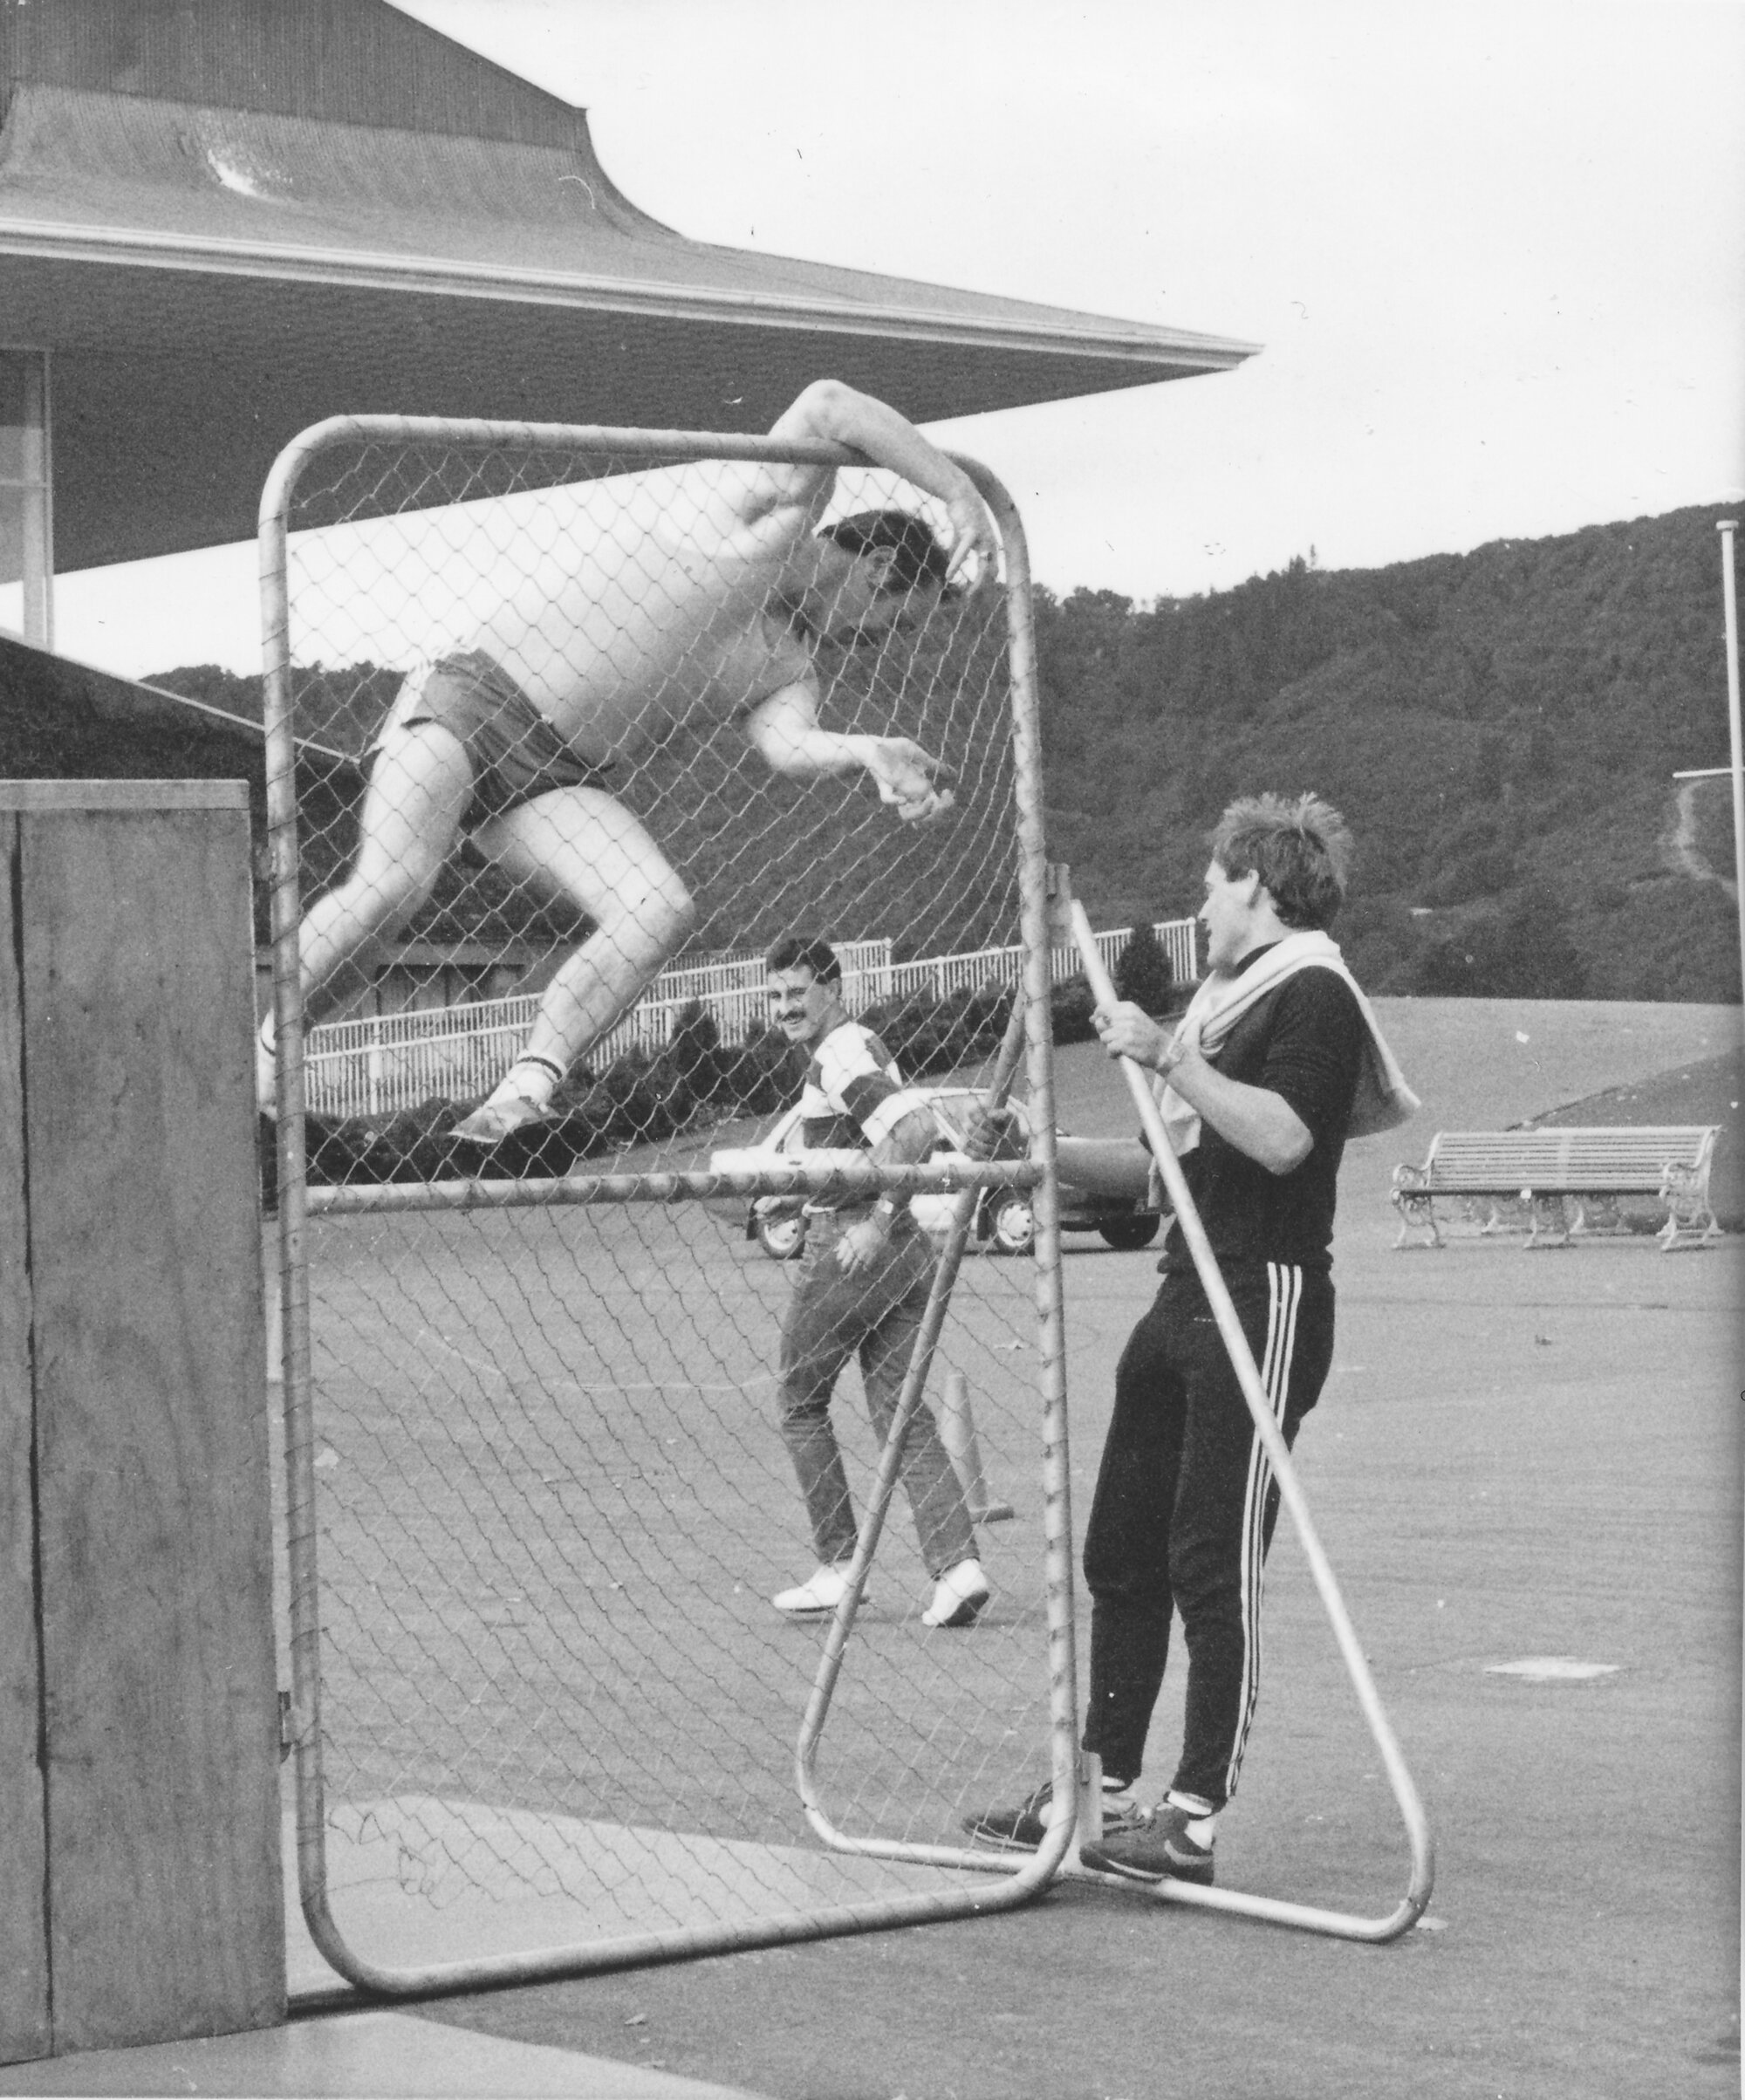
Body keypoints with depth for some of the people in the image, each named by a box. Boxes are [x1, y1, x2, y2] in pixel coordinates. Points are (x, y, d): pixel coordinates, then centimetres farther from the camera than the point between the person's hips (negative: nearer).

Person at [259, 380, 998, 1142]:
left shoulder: (786, 669, 17)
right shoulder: (771, 504, -1)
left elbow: (788, 743, -6)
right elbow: (829, 406, -17)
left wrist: (870, 752, -26)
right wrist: (961, 494, -19)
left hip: (561, 784, 7)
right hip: (472, 700, -7)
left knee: (661, 911, -19)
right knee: (389, 888, -27)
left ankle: (526, 1089, -24)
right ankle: (267, 1050, -8)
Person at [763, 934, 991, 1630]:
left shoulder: (839, 1056, -14)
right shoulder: (863, 1046, 17)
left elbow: (914, 1130, -27)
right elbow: (924, 1134, 25)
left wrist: (877, 1220, -25)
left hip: (848, 1250, -9)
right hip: (902, 1251, 9)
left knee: (801, 1406, 6)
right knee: (904, 1415, 6)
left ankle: (838, 1568, 7)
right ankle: (957, 1564, -6)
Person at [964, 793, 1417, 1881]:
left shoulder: (1314, 995, -9)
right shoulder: (1234, 994, 20)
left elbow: (1281, 1138, -25)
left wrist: (1168, 1055, -26)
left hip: (1267, 1303, -10)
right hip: (1188, 1292, 10)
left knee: (1215, 1561, -9)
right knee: (1122, 1550, 10)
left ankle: (1197, 1820, -7)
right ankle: (1105, 1788, 18)